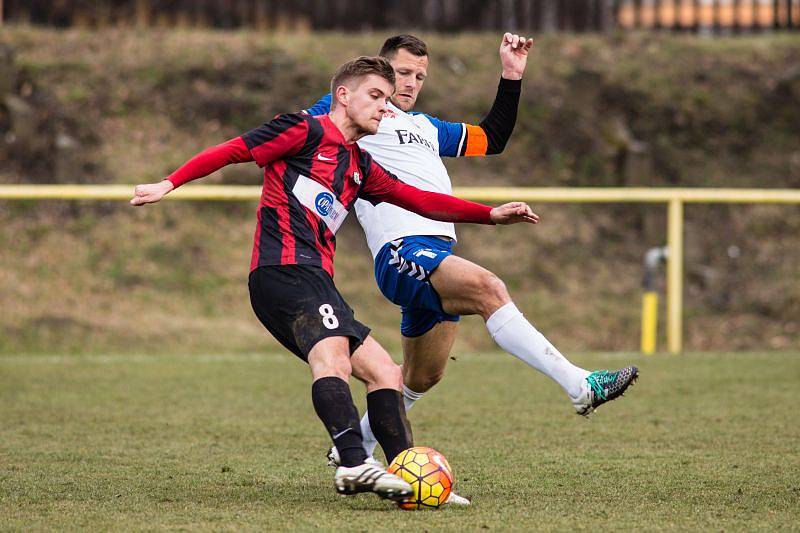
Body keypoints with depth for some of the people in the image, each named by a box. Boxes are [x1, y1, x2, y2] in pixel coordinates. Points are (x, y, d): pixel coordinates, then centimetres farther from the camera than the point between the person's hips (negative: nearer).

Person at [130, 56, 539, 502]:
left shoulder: (361, 167, 27)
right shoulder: (307, 131, 4)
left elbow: (418, 200, 27)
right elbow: (232, 150, 2)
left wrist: (491, 214, 20)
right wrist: (170, 184, -6)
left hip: (316, 281, 10)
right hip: (285, 269, -10)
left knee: (385, 372, 6)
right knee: (332, 352, -32)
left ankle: (411, 479, 3)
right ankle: (354, 464, -50)